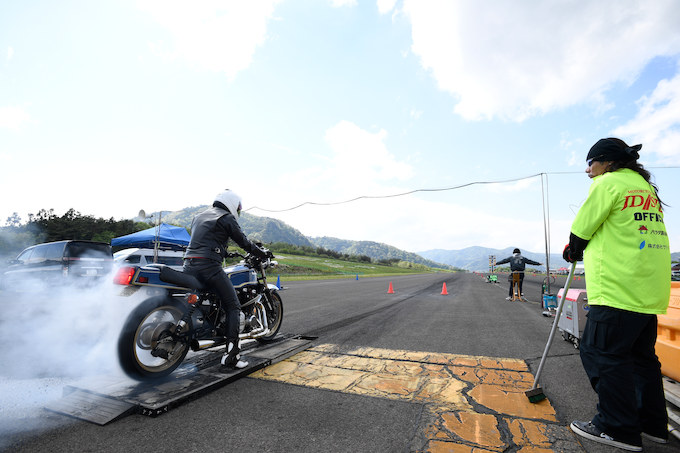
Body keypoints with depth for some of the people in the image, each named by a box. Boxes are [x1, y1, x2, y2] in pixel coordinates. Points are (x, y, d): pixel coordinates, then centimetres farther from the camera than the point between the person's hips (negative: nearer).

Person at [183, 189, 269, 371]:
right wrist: (262, 253, 17)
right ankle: (230, 357, -9)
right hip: (209, 265, -8)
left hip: (189, 265, 8)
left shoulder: (198, 216, 24)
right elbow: (243, 242, 2)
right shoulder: (226, 218, 1)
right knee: (233, 306, -4)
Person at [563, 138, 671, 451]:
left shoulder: (609, 182, -7)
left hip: (618, 288, -10)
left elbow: (581, 230, -6)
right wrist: (582, 250, 22)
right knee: (641, 354, 16)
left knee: (601, 352, -3)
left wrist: (572, 253, 13)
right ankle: (653, 424, 25)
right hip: (649, 289, 10)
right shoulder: (647, 188, 21)